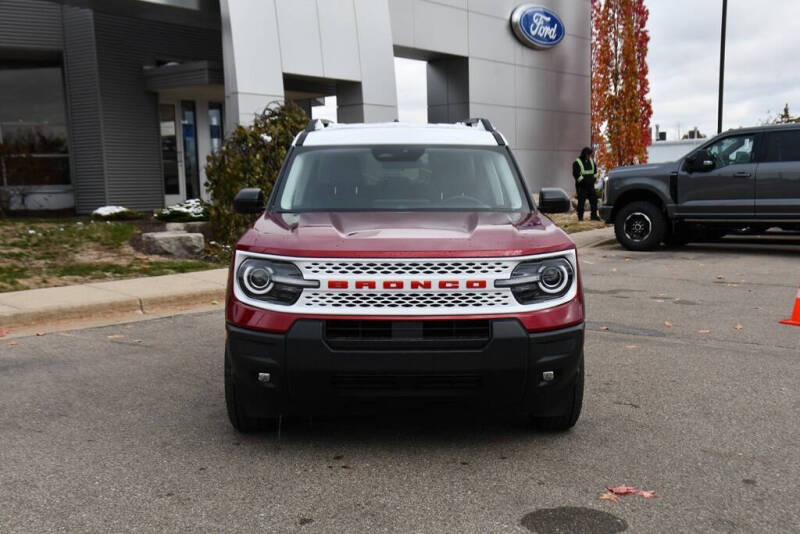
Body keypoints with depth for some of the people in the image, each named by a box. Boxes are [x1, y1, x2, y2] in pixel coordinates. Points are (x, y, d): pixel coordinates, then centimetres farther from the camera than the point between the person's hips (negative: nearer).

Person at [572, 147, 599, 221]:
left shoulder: (591, 161, 14)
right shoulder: (577, 162, -6)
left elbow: (595, 171, 24)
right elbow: (576, 174, -12)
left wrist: (594, 178, 10)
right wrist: (583, 181, -15)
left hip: (590, 185, 6)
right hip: (581, 186, -6)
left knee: (594, 200, 2)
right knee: (581, 201, -6)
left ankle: (594, 215, 8)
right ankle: (580, 216, 0)